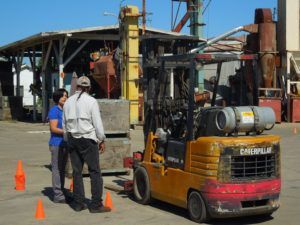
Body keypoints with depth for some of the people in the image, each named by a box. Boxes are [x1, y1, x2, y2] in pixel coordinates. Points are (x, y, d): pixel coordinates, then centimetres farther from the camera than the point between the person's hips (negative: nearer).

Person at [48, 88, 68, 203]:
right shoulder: (54, 111, -10)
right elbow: (53, 128, -16)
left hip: (65, 144, 8)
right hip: (56, 144, -8)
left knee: (62, 169, 13)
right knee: (57, 169, -5)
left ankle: (61, 193, 21)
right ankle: (57, 195, -1)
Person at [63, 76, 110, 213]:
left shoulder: (68, 102, 9)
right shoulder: (91, 101, -6)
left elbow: (64, 124, 11)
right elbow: (97, 123, -6)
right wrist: (101, 140, 4)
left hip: (72, 139, 5)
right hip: (88, 139, -5)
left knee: (77, 171, 10)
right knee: (95, 171, -1)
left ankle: (78, 203, 13)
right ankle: (96, 204, -3)